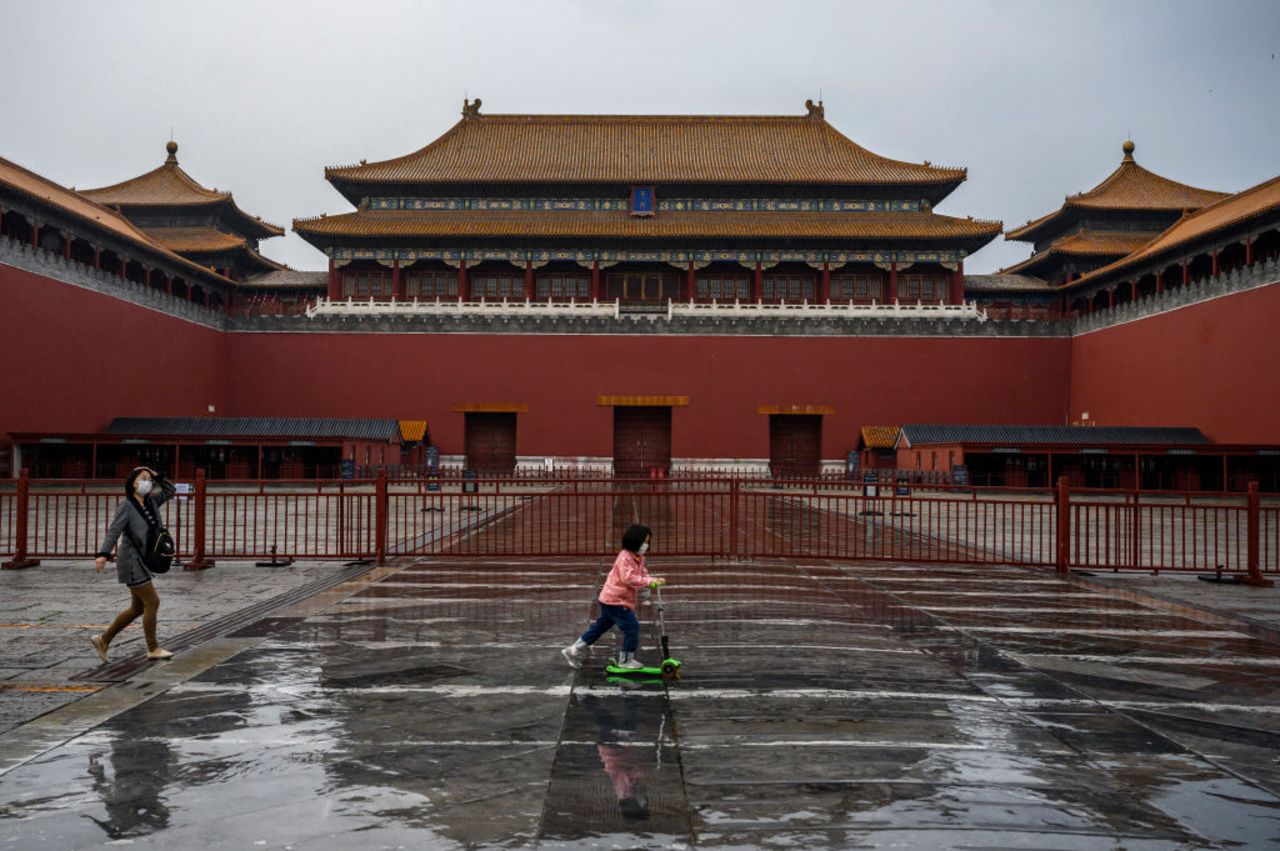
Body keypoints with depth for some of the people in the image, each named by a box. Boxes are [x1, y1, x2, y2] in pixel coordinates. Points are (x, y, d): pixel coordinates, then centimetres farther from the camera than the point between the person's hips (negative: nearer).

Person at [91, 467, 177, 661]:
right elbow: (114, 531, -22)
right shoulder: (126, 506, -12)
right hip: (132, 562, -8)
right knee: (152, 603, -8)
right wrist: (103, 554, -34)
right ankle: (153, 649, 1)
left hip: (143, 561, 8)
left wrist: (156, 476, 5)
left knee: (138, 608, 13)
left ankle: (103, 639, 24)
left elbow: (171, 490, 17)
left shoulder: (151, 502, 9)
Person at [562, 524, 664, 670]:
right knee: (632, 626, -8)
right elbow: (628, 578, -32)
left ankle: (574, 650, 26)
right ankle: (626, 660, 4)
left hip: (610, 599, 10)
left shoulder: (639, 558, 10)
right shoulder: (625, 558, -21)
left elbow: (643, 575, 8)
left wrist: (655, 581, -12)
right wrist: (649, 581, -32)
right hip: (615, 600, -10)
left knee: (601, 625, 17)